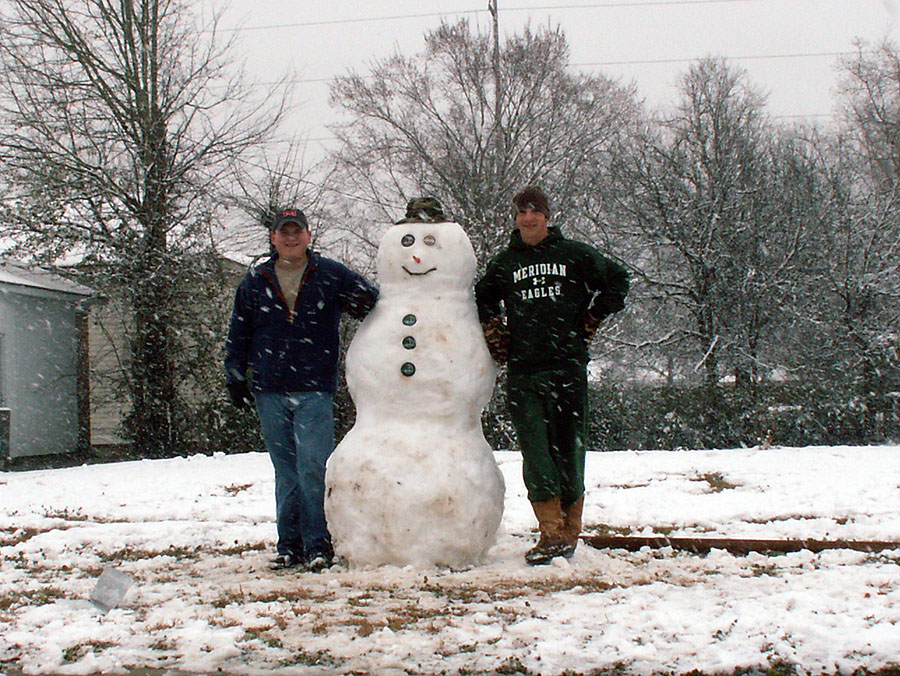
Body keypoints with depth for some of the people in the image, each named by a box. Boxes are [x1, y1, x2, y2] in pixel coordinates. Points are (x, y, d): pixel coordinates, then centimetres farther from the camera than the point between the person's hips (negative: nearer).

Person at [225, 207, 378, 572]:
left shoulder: (332, 276, 5)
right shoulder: (255, 281, 11)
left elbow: (375, 304, 14)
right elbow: (238, 335, 17)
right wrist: (235, 378, 13)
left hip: (315, 391, -2)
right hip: (269, 392, 3)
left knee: (313, 467, -11)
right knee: (285, 472, 8)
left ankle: (318, 545, -2)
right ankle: (290, 546, 15)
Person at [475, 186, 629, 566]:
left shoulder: (574, 255, 6)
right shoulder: (504, 263, 13)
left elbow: (617, 281, 16)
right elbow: (482, 302, 29)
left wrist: (590, 322, 9)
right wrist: (494, 336, 15)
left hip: (568, 365, -1)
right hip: (522, 371, 2)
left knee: (569, 447, 0)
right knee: (536, 451, -7)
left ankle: (569, 532, 9)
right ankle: (552, 532, -6)